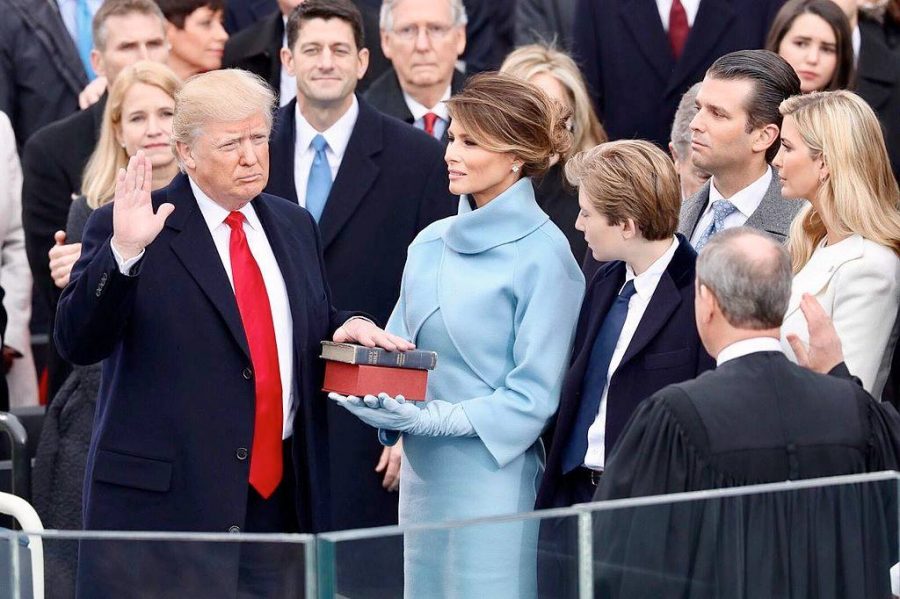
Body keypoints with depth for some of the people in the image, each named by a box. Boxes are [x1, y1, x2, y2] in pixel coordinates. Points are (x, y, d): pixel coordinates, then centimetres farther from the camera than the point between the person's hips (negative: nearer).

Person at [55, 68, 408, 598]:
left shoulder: (294, 226, 16)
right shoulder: (122, 229, -3)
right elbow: (79, 344, -12)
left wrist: (349, 327, 3)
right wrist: (123, 251, -25)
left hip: (281, 499, 5)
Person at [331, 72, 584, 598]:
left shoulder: (542, 255, -9)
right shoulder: (431, 243, 10)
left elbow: (535, 395, -11)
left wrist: (433, 418, -18)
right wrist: (382, 404, -6)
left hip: (494, 472, -6)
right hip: (422, 472, 6)